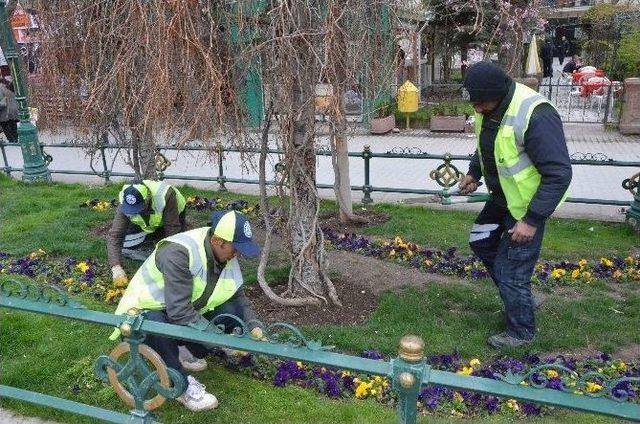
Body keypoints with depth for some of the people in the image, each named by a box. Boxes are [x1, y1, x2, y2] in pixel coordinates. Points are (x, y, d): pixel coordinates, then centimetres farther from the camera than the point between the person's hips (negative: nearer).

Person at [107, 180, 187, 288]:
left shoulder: (165, 195, -43)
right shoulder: (124, 205, -33)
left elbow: (172, 230, -36)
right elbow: (114, 236, -34)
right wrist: (116, 268, -46)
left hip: (173, 216, -2)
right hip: (146, 226, 2)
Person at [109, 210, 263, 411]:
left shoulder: (227, 255, -11)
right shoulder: (178, 253, -34)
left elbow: (238, 295, 0)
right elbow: (179, 312, -38)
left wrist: (252, 326, -17)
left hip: (189, 308, 6)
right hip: (147, 309, -6)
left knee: (232, 312, -16)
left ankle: (188, 351, 5)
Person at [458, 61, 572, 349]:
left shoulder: (535, 115, -32)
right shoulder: (487, 107, -4)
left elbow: (559, 174, -29)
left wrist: (532, 220, -28)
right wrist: (474, 174, 5)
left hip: (528, 205, -9)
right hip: (502, 197, 9)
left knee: (509, 270, -1)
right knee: (481, 241, 21)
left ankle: (521, 332, 23)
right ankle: (515, 295, 40)